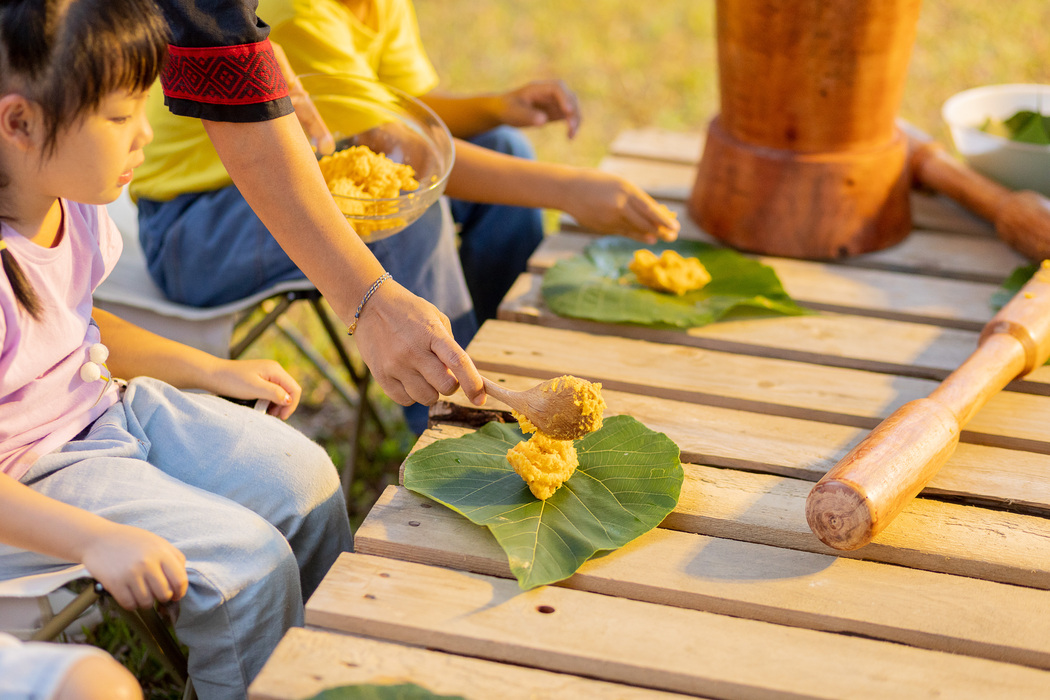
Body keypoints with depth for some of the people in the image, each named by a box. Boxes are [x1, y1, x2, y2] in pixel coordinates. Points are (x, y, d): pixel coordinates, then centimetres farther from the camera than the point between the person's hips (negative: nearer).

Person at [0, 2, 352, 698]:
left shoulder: (71, 200, -5)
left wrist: (214, 372, 10)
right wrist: (96, 540, -36)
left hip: (104, 403, 9)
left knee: (303, 478, 4)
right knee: (251, 561, -18)